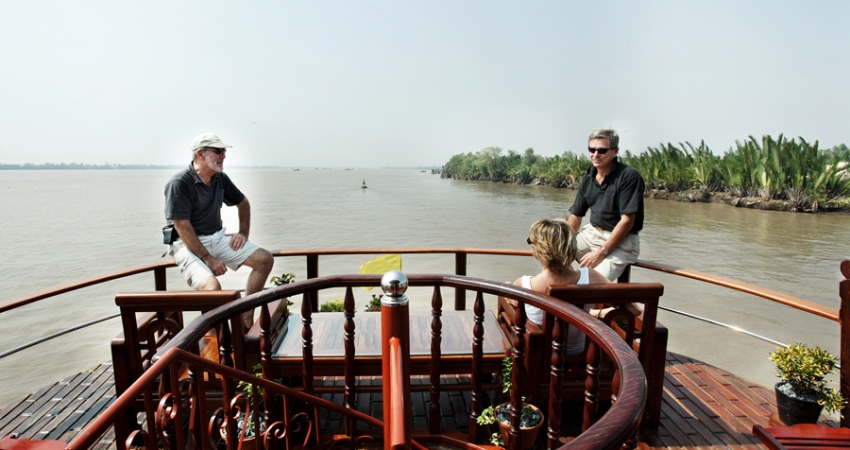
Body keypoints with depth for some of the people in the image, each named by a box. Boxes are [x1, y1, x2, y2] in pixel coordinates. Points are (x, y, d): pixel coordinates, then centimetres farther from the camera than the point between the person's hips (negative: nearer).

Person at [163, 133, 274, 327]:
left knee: (265, 259, -6)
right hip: (188, 244, -7)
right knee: (212, 286, -33)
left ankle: (246, 317, 0)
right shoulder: (179, 183, -15)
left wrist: (243, 232, 10)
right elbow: (182, 227, -20)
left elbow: (243, 203, 22)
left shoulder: (220, 178, 6)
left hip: (217, 237, 7)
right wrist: (207, 258, -21)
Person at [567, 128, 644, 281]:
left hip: (621, 241, -6)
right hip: (592, 233, 7)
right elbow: (575, 216, 8)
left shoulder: (629, 176, -14)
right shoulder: (587, 179, 4)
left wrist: (601, 252, -22)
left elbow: (627, 221, -19)